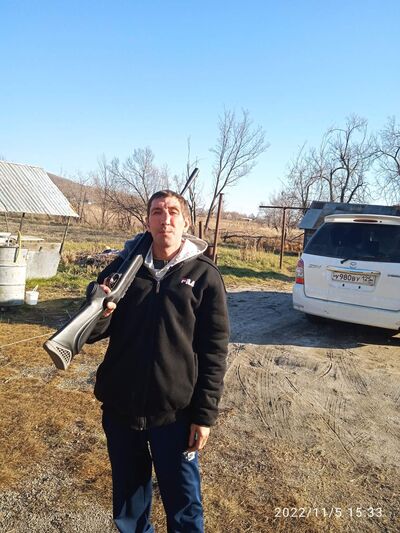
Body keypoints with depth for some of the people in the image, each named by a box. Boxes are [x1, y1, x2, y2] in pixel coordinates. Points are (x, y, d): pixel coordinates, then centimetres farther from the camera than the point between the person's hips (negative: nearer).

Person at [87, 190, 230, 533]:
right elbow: (93, 332, 6)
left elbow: (214, 351, -5)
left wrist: (204, 414, -8)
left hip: (175, 413, -3)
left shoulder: (204, 275, -6)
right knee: (127, 505, 22)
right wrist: (101, 314, -17)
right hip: (119, 408, 3)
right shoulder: (124, 265, 2)